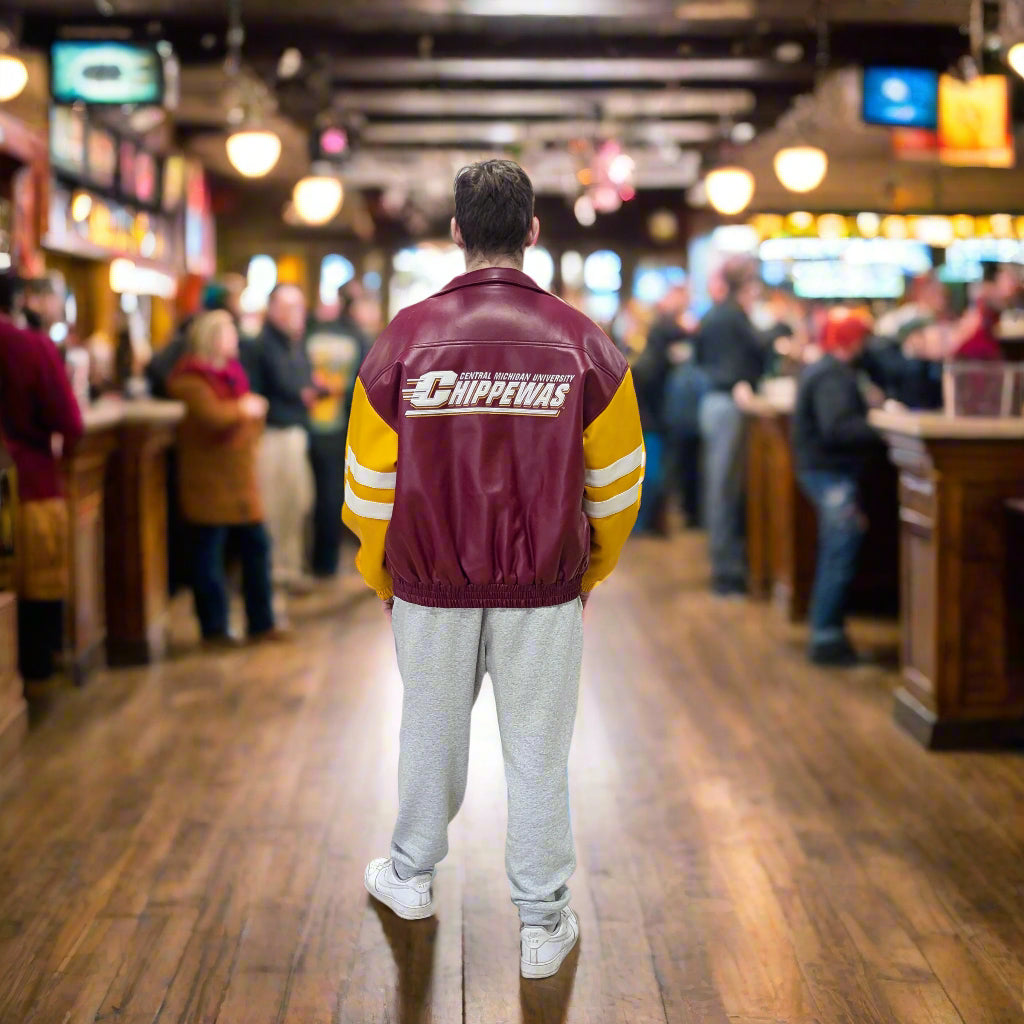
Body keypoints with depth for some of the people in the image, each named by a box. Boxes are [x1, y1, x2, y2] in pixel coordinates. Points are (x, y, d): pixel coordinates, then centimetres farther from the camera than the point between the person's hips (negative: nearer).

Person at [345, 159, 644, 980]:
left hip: (430, 589, 1)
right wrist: (592, 571, 17)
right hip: (545, 595, -1)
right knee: (539, 755, 10)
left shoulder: (404, 339, -7)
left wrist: (382, 580, 15)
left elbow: (370, 482, 0)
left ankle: (412, 876, 40)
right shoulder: (584, 344, -8)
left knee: (431, 731, 20)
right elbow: (616, 486, 1)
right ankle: (544, 925, 21)